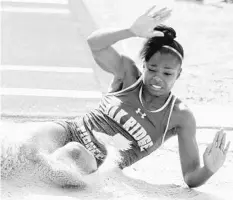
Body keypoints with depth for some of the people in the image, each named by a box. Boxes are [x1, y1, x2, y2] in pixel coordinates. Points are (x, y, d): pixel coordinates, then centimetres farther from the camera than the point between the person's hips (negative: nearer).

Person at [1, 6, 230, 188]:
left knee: (73, 155, -38)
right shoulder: (128, 74, 3)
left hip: (95, 163, -2)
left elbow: (192, 179, -4)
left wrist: (209, 168, -28)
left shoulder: (181, 117, -3)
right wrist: (132, 31, -26)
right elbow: (94, 43, -11)